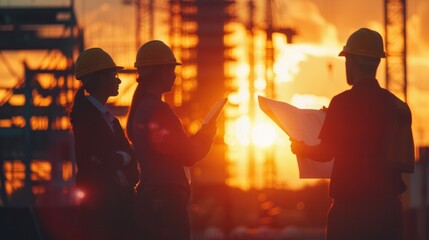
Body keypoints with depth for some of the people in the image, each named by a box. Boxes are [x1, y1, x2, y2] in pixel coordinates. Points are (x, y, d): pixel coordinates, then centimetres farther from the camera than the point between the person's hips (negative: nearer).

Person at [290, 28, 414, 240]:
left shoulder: (343, 103, -10)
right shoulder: (398, 106, 7)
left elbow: (325, 153, -9)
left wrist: (301, 149, 12)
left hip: (350, 206, -5)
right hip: (388, 206, 5)